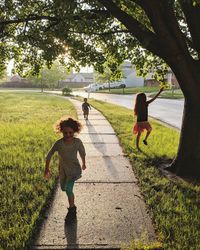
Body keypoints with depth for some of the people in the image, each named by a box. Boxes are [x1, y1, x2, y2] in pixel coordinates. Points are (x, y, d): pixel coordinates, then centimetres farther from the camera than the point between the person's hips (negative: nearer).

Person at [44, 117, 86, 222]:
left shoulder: (78, 142, -19)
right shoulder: (59, 143, -21)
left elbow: (82, 152, 1)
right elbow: (49, 156, -8)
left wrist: (83, 164, 15)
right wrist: (47, 169, -1)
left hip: (74, 168, -3)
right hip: (63, 169, 3)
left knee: (68, 189, -19)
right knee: (64, 188, 21)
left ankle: (72, 209, 4)